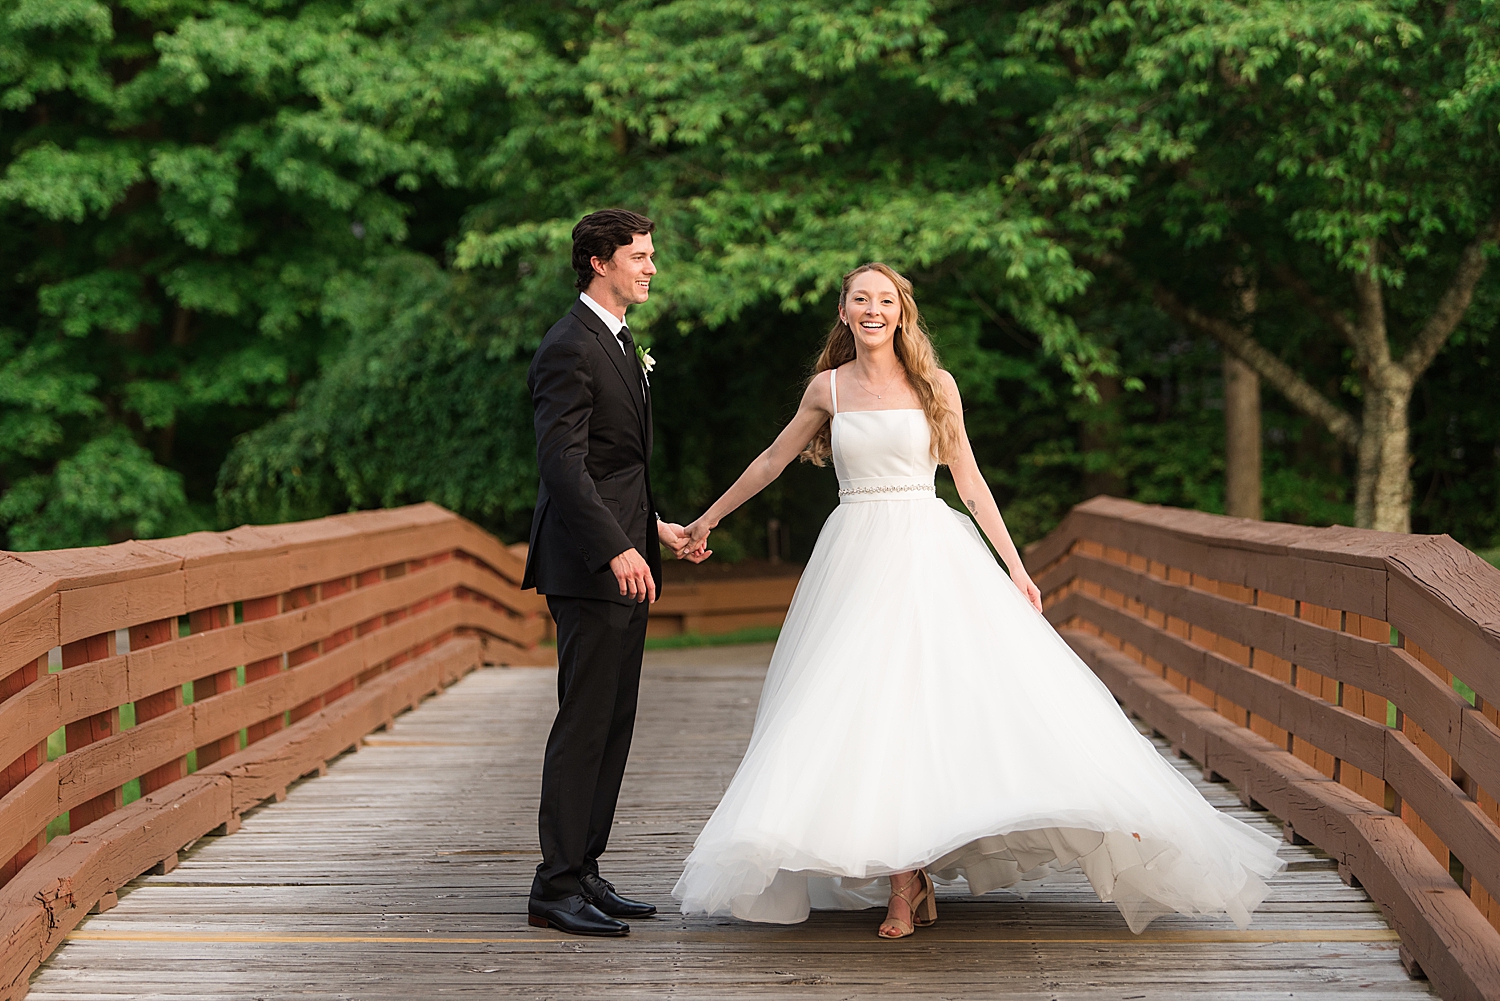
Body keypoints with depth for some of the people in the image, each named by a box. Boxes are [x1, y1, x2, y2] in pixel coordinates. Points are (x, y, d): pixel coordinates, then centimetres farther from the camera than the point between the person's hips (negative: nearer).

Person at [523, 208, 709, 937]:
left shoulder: (619, 343, 18)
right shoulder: (570, 349, -13)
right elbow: (562, 464, -22)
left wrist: (655, 528, 21)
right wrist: (616, 548, -28)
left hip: (625, 562, 10)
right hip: (589, 568, -10)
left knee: (613, 725, 11)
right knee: (584, 724, -7)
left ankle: (584, 871, 17)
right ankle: (557, 885, -2)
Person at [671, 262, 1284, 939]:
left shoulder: (935, 386, 4)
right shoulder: (828, 388, 7)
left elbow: (968, 479, 7)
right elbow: (772, 461, 19)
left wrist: (1014, 569, 3)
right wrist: (708, 518, 25)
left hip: (931, 552, -1)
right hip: (858, 560, 1)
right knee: (867, 705, -6)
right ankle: (905, 883, -3)